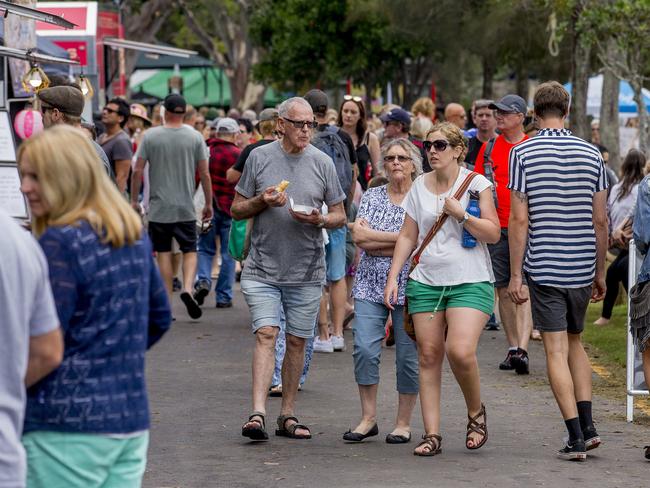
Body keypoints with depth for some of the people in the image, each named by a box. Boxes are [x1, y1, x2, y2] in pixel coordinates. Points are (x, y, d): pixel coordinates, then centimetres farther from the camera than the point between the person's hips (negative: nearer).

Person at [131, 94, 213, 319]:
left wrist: (134, 200, 5)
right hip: (186, 208, 0)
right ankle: (187, 288, -15)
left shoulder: (150, 136, -3)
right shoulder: (195, 137, -2)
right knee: (190, 250, 9)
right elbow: (205, 174, -1)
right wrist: (208, 203, 9)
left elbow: (137, 171, -5)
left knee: (163, 252, 6)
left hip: (158, 208, 0)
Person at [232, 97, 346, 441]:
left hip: (306, 271, 2)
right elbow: (236, 210, 7)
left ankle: (288, 415, 15)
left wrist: (319, 220, -12)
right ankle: (258, 414, -18)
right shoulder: (259, 157, 2)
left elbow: (339, 216, 9)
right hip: (263, 268, -2)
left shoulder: (322, 163, 4)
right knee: (265, 334, -12)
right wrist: (262, 201, -12)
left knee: (296, 341, 6)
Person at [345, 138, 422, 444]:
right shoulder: (372, 197, 10)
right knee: (365, 349, -8)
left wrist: (374, 242, -10)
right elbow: (359, 235, -3)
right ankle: (368, 418, 3)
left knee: (408, 355, -1)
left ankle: (404, 423, 9)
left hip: (408, 285, -2)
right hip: (371, 284, 2)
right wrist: (403, 237, -9)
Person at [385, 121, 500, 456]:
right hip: (426, 281, 4)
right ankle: (432, 434, 2)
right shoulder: (420, 187, 12)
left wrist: (460, 215, -13)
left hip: (470, 282, -4)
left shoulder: (476, 183, 0)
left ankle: (476, 413, 6)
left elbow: (493, 234, -4)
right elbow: (407, 236, 15)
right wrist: (393, 277, 8)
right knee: (428, 356, 0)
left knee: (460, 351, -20)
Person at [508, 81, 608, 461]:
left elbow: (520, 220, -10)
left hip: (544, 268, -3)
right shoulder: (591, 154, 3)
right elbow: (601, 221, 4)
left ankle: (576, 438, -5)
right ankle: (588, 426, 9)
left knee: (557, 350, 0)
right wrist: (600, 273, 14)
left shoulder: (523, 154, -7)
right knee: (575, 343, 19)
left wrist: (516, 275, -5)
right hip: (582, 267, 4)